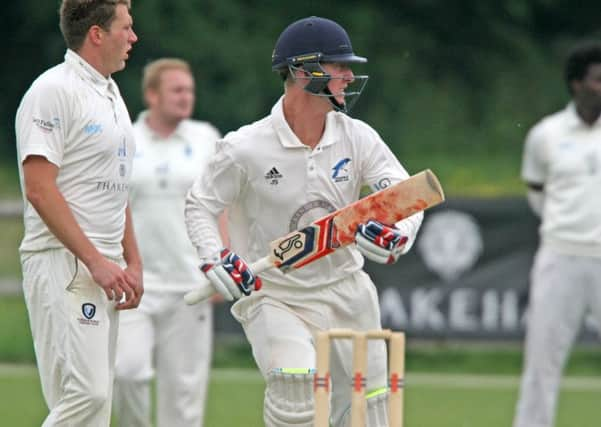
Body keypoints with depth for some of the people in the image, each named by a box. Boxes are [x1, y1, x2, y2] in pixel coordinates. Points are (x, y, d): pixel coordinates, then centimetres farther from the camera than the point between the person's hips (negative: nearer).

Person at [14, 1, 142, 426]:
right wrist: (95, 261, -20)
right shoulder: (54, 91, -11)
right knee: (86, 393, -18)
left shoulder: (111, 94, 19)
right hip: (63, 264, -10)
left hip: (104, 268, 10)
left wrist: (132, 262, 17)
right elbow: (39, 188, -18)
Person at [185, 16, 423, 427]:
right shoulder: (245, 149, -14)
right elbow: (201, 205, -1)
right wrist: (214, 258, -19)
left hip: (346, 293, 5)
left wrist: (397, 234, -27)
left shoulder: (358, 138, -3)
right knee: (296, 379, -30)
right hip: (272, 296, -5)